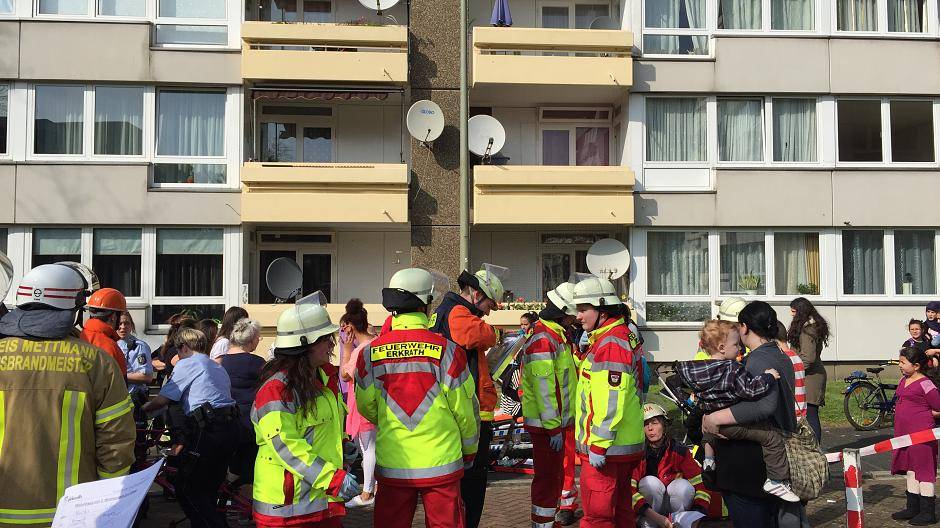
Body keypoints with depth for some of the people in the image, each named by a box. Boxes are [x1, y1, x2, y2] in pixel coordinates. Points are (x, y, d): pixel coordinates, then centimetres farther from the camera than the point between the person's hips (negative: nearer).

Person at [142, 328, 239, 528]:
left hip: (208, 429, -8)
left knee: (186, 489, 1)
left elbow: (161, 401, 2)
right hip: (230, 427, 8)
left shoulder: (186, 365, 3)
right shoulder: (218, 367, 27)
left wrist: (141, 409, 23)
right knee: (209, 489, 18)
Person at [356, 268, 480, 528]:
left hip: (392, 467, 2)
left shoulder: (370, 353, -5)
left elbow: (367, 408, 6)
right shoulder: (447, 350, -12)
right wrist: (469, 452, 13)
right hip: (441, 465, -2)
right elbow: (464, 409, -4)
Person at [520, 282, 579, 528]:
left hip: (557, 422, 10)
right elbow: (544, 389, -24)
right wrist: (553, 428, -22)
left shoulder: (556, 335, 14)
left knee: (555, 475, 20)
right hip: (546, 425, -10)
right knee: (547, 477, -3)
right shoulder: (543, 340, -20)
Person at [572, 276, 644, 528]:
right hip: (624, 447, 11)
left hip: (606, 450, -11)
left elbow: (611, 400, -24)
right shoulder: (624, 335, 16)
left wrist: (598, 445, -22)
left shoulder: (611, 343, -17)